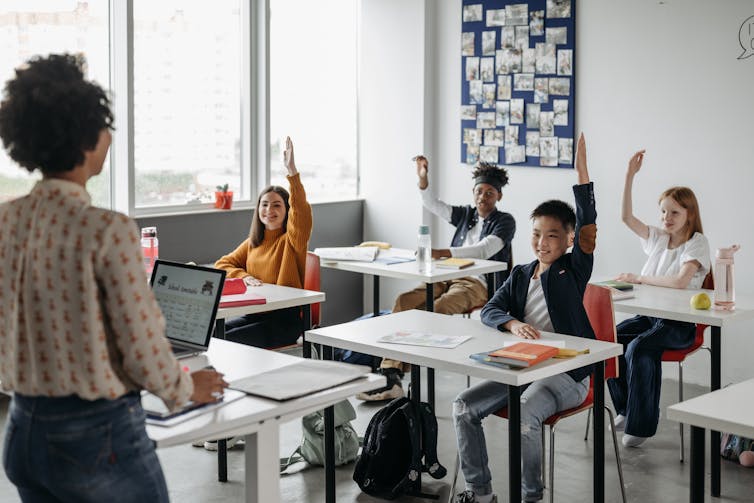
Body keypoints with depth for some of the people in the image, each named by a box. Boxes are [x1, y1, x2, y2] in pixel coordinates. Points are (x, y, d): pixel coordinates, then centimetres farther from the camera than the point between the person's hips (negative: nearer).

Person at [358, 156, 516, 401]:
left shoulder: (505, 222, 2)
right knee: (403, 300, -23)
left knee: (436, 310, -35)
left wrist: (444, 252, -29)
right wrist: (423, 179, -5)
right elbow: (433, 205, 15)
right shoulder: (466, 215, 22)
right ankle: (390, 369, -33)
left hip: (479, 283, -6)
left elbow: (485, 249, -15)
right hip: (450, 277, 6)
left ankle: (396, 372, -30)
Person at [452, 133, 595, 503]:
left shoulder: (574, 269, -3)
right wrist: (513, 324, -21)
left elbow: (587, 225, -18)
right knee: (464, 407, -8)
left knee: (524, 418, -31)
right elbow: (489, 310, 3)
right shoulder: (521, 275, 12)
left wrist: (582, 171, -28)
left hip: (566, 372, -6)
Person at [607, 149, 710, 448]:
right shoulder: (657, 237, 11)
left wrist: (639, 278, -16)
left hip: (680, 322, -6)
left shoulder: (697, 243, -7)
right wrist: (630, 176, -4)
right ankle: (625, 408, 1)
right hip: (649, 314, 6)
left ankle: (641, 423, -17)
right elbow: (626, 217, 3)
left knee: (639, 348, -31)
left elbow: (681, 281, -22)